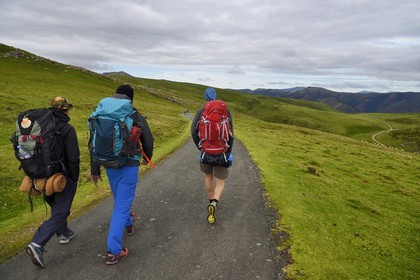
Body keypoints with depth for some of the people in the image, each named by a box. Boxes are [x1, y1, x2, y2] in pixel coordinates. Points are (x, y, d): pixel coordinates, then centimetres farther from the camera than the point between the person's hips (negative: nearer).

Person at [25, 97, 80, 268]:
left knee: (56, 207, 24)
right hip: (63, 177, -7)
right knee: (59, 213, 1)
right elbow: (73, 158, -19)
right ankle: (37, 244, -9)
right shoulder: (67, 129, -18)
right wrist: (75, 178, -7)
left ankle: (63, 234, 40)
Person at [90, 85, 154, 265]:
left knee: (120, 200, 27)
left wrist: (95, 171, 7)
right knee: (122, 206, 0)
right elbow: (148, 140, 0)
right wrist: (147, 158, 20)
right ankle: (114, 251, 2)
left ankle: (128, 224, 52)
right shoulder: (137, 117, -7)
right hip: (129, 167, -4)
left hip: (110, 166, 4)